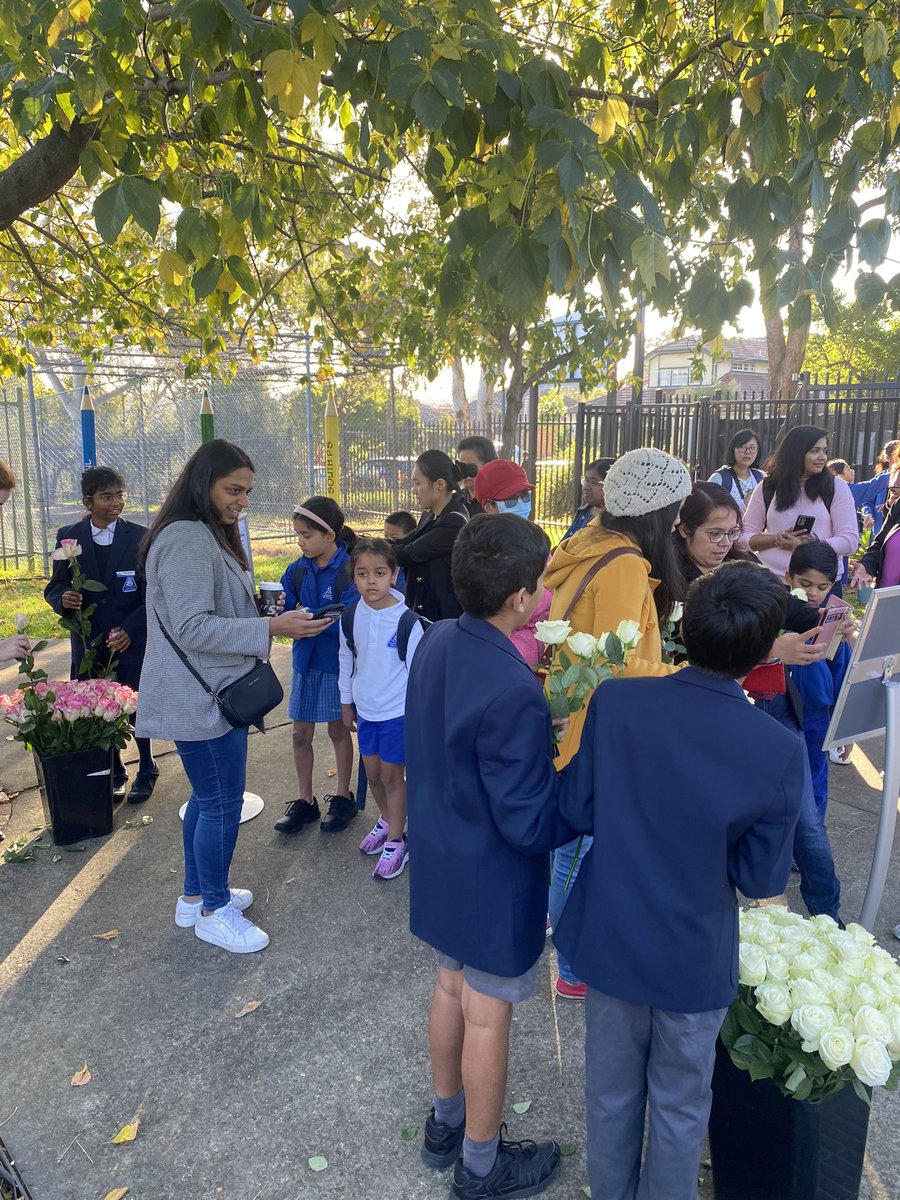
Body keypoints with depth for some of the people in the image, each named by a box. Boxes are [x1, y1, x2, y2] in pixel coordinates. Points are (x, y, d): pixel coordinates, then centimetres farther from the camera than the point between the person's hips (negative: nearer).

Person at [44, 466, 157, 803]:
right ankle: (114, 774, 30)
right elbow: (54, 588, 6)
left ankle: (147, 770, 31)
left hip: (133, 643, -2)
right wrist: (63, 599, -18)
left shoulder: (140, 537, -6)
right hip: (89, 646, 2)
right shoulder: (68, 537, 0)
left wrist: (129, 630, -18)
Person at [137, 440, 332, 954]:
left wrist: (270, 619, 11)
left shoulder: (211, 535, 14)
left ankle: (196, 895, 35)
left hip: (214, 691, 11)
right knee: (222, 802, 1)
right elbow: (191, 628, -25)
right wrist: (270, 629, -26)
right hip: (200, 698, -11)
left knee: (208, 797, 19)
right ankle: (214, 911, 18)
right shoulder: (186, 540, -20)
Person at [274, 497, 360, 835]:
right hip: (305, 660, 5)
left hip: (337, 662, -5)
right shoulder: (297, 570, -1)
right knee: (300, 733, 11)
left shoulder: (349, 570, -18)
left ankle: (343, 798, 30)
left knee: (338, 730, 12)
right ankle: (305, 801, 28)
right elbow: (286, 608, -1)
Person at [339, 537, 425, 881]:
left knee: (391, 775, 5)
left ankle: (396, 842, 22)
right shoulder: (350, 617, -5)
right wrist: (347, 703, 14)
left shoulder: (406, 621, -19)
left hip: (397, 711, -5)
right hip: (365, 709, 5)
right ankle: (386, 821, 42)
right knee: (372, 772, 18)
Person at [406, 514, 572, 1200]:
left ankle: (446, 1123, 49)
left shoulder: (436, 643, -8)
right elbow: (529, 826, -26)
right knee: (487, 1017, 14)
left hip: (440, 865, 8)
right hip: (493, 885, -7)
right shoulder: (514, 693, -33)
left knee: (452, 989, 26)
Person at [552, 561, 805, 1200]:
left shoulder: (614, 702, -20)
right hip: (695, 960, -2)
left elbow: (576, 812, -10)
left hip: (610, 938, 2)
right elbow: (763, 877, -13)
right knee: (680, 1105, 24)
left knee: (611, 1091, 25)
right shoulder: (778, 750, -24)